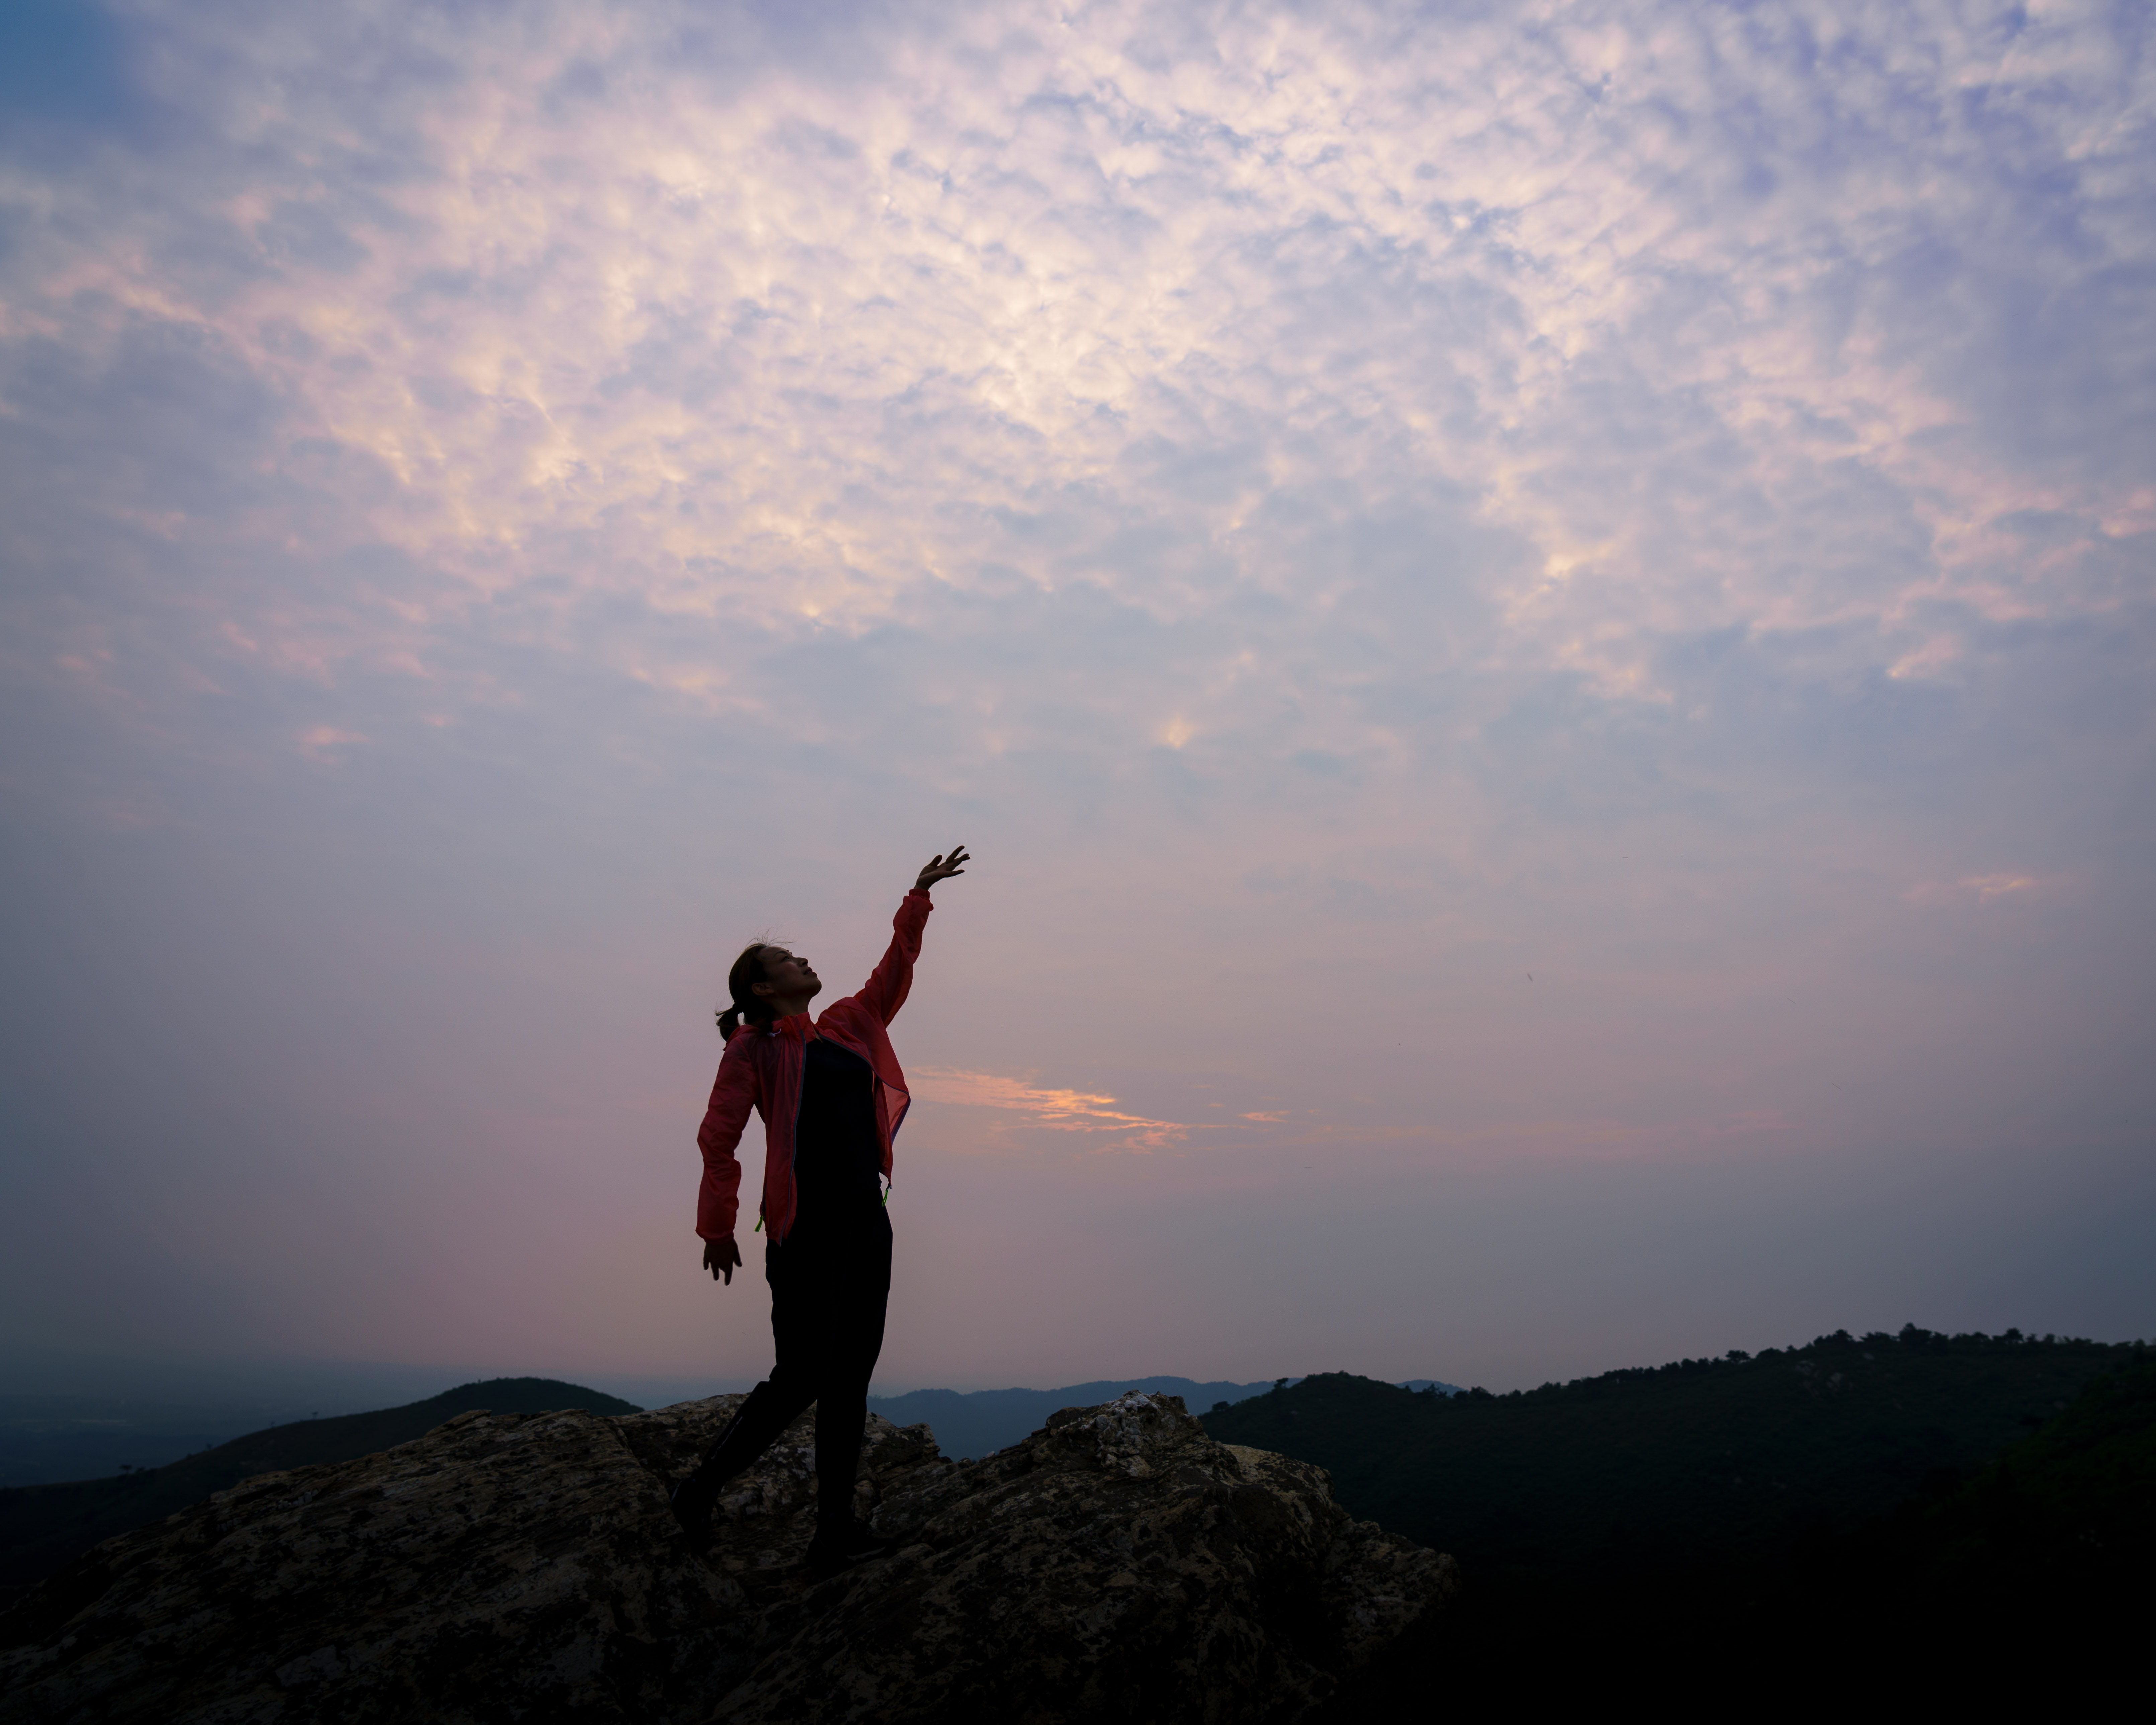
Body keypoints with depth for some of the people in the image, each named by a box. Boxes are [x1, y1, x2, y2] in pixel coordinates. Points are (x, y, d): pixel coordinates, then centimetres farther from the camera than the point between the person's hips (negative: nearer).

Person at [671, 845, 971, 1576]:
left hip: (867, 1221, 7)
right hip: (808, 1227, -6)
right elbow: (718, 1138, -6)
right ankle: (700, 1489, 16)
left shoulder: (844, 1029, 15)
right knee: (799, 1378, -5)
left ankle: (835, 1530, 14)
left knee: (849, 1378, 7)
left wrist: (918, 899, 24)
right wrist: (717, 1229, -8)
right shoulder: (754, 1045, -3)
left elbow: (892, 977, 24)